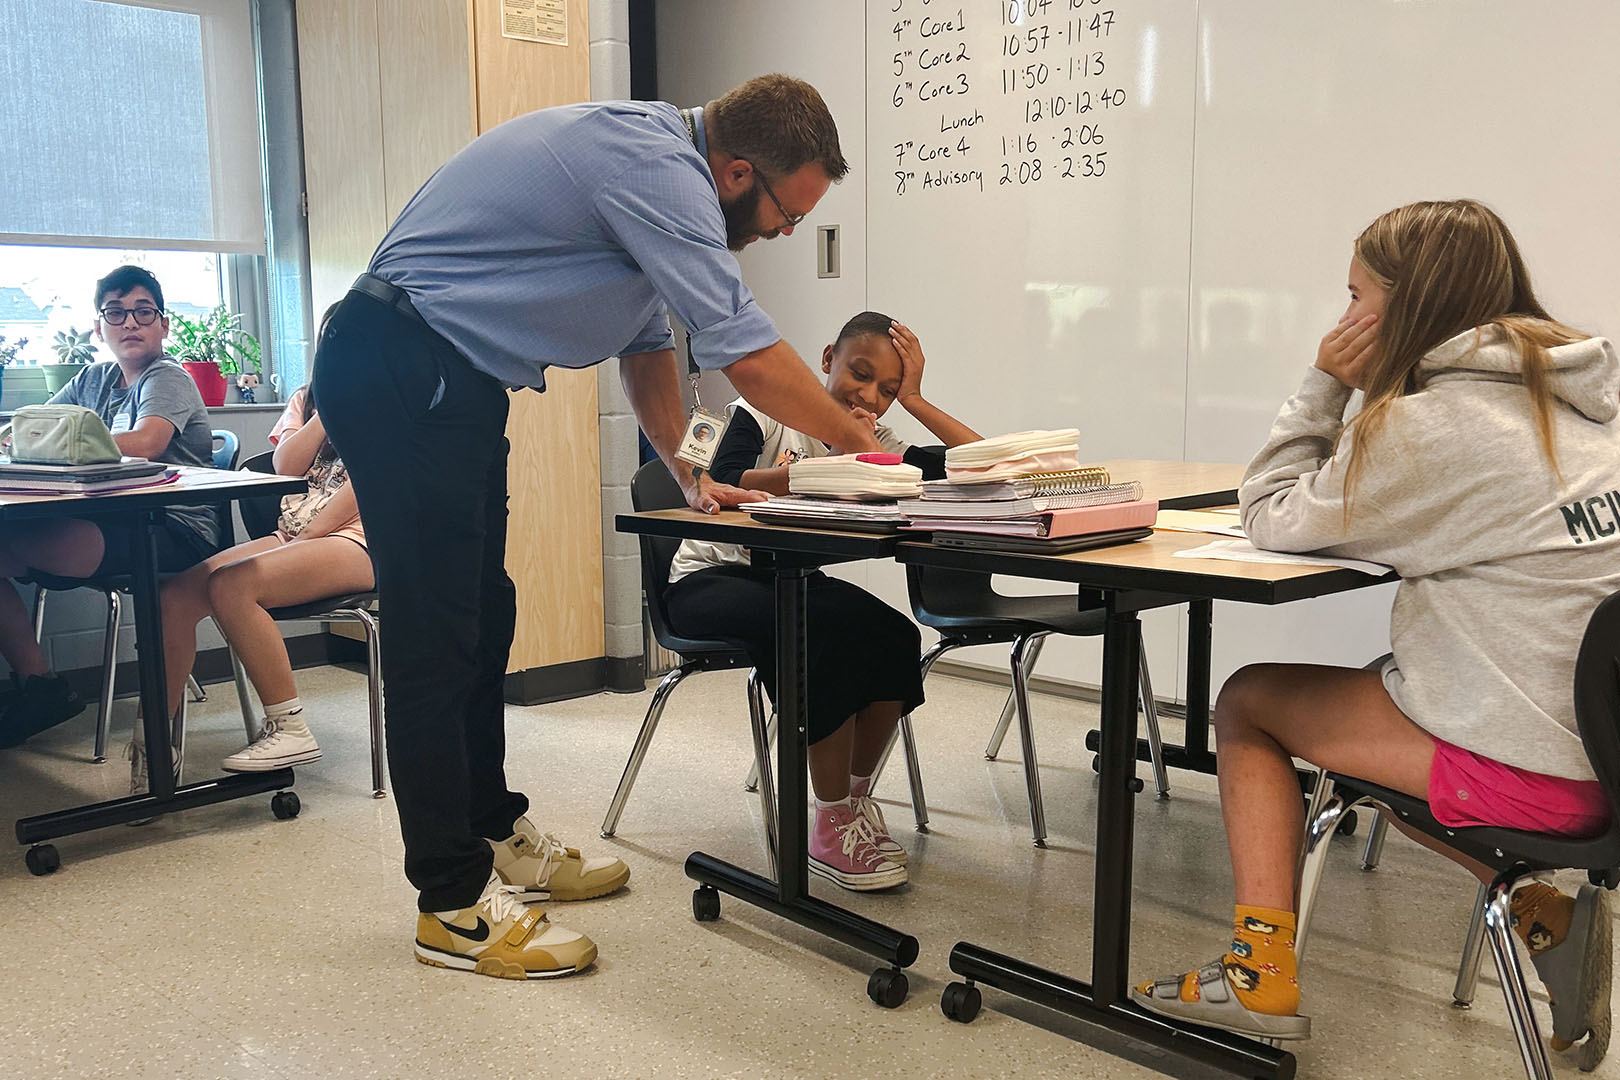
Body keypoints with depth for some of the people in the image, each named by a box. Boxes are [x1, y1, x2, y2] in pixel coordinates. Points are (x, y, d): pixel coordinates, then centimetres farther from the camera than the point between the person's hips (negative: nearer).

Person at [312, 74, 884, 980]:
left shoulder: (657, 164, 12)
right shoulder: (656, 168, -21)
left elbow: (647, 345, 20)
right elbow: (748, 355, -22)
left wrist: (690, 473, 15)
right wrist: (858, 440, -8)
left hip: (451, 386, 11)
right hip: (399, 377, -11)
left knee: (482, 619, 15)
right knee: (435, 639, -8)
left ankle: (495, 837, 28)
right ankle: (455, 905, 1)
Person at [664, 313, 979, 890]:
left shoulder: (877, 445, 4)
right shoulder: (766, 411, -7)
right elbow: (721, 487, -25)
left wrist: (914, 399, -7)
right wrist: (825, 466, -28)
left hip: (794, 578, 5)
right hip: (710, 577, -5)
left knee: (895, 638, -23)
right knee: (827, 634, -33)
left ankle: (856, 797, -3)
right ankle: (834, 822, -18)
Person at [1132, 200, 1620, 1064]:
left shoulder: (1431, 423, -15)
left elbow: (1272, 518, -5)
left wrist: (1324, 385, 0)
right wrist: (1359, 395, 11)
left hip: (1531, 766, -8)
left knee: (1245, 703, 7)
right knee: (1380, 680, 31)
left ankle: (1263, 975, 8)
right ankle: (1543, 913, 18)